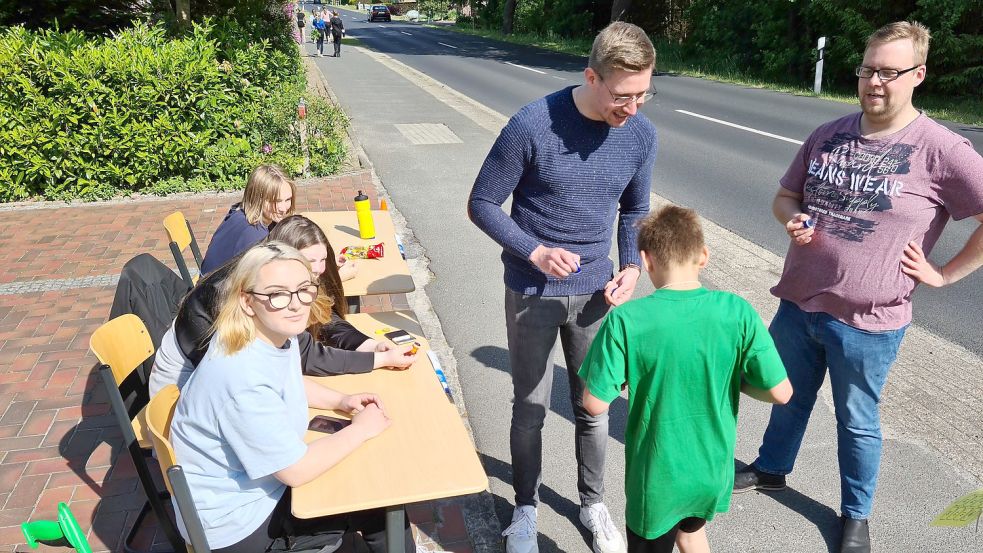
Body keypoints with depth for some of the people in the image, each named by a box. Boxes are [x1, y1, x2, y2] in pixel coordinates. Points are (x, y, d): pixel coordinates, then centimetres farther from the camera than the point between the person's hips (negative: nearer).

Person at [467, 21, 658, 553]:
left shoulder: (641, 135, -6)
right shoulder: (532, 125, -20)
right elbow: (482, 204, -12)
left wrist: (632, 266, -6)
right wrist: (534, 251, -24)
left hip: (595, 291, 3)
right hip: (533, 294, -3)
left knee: (593, 407, 15)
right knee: (531, 409, 11)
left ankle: (593, 503, 39)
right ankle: (525, 509, 34)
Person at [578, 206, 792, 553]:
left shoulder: (626, 320, -23)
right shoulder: (737, 312, -16)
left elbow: (594, 404, -19)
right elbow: (781, 393, -13)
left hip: (657, 478, -3)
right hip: (714, 470, 3)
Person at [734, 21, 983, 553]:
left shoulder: (939, 149, -14)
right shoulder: (829, 135, 3)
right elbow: (786, 195, 13)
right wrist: (792, 219, -8)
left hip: (866, 322, -4)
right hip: (798, 303, 5)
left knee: (857, 422, 15)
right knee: (789, 398, 24)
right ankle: (771, 467, 49)